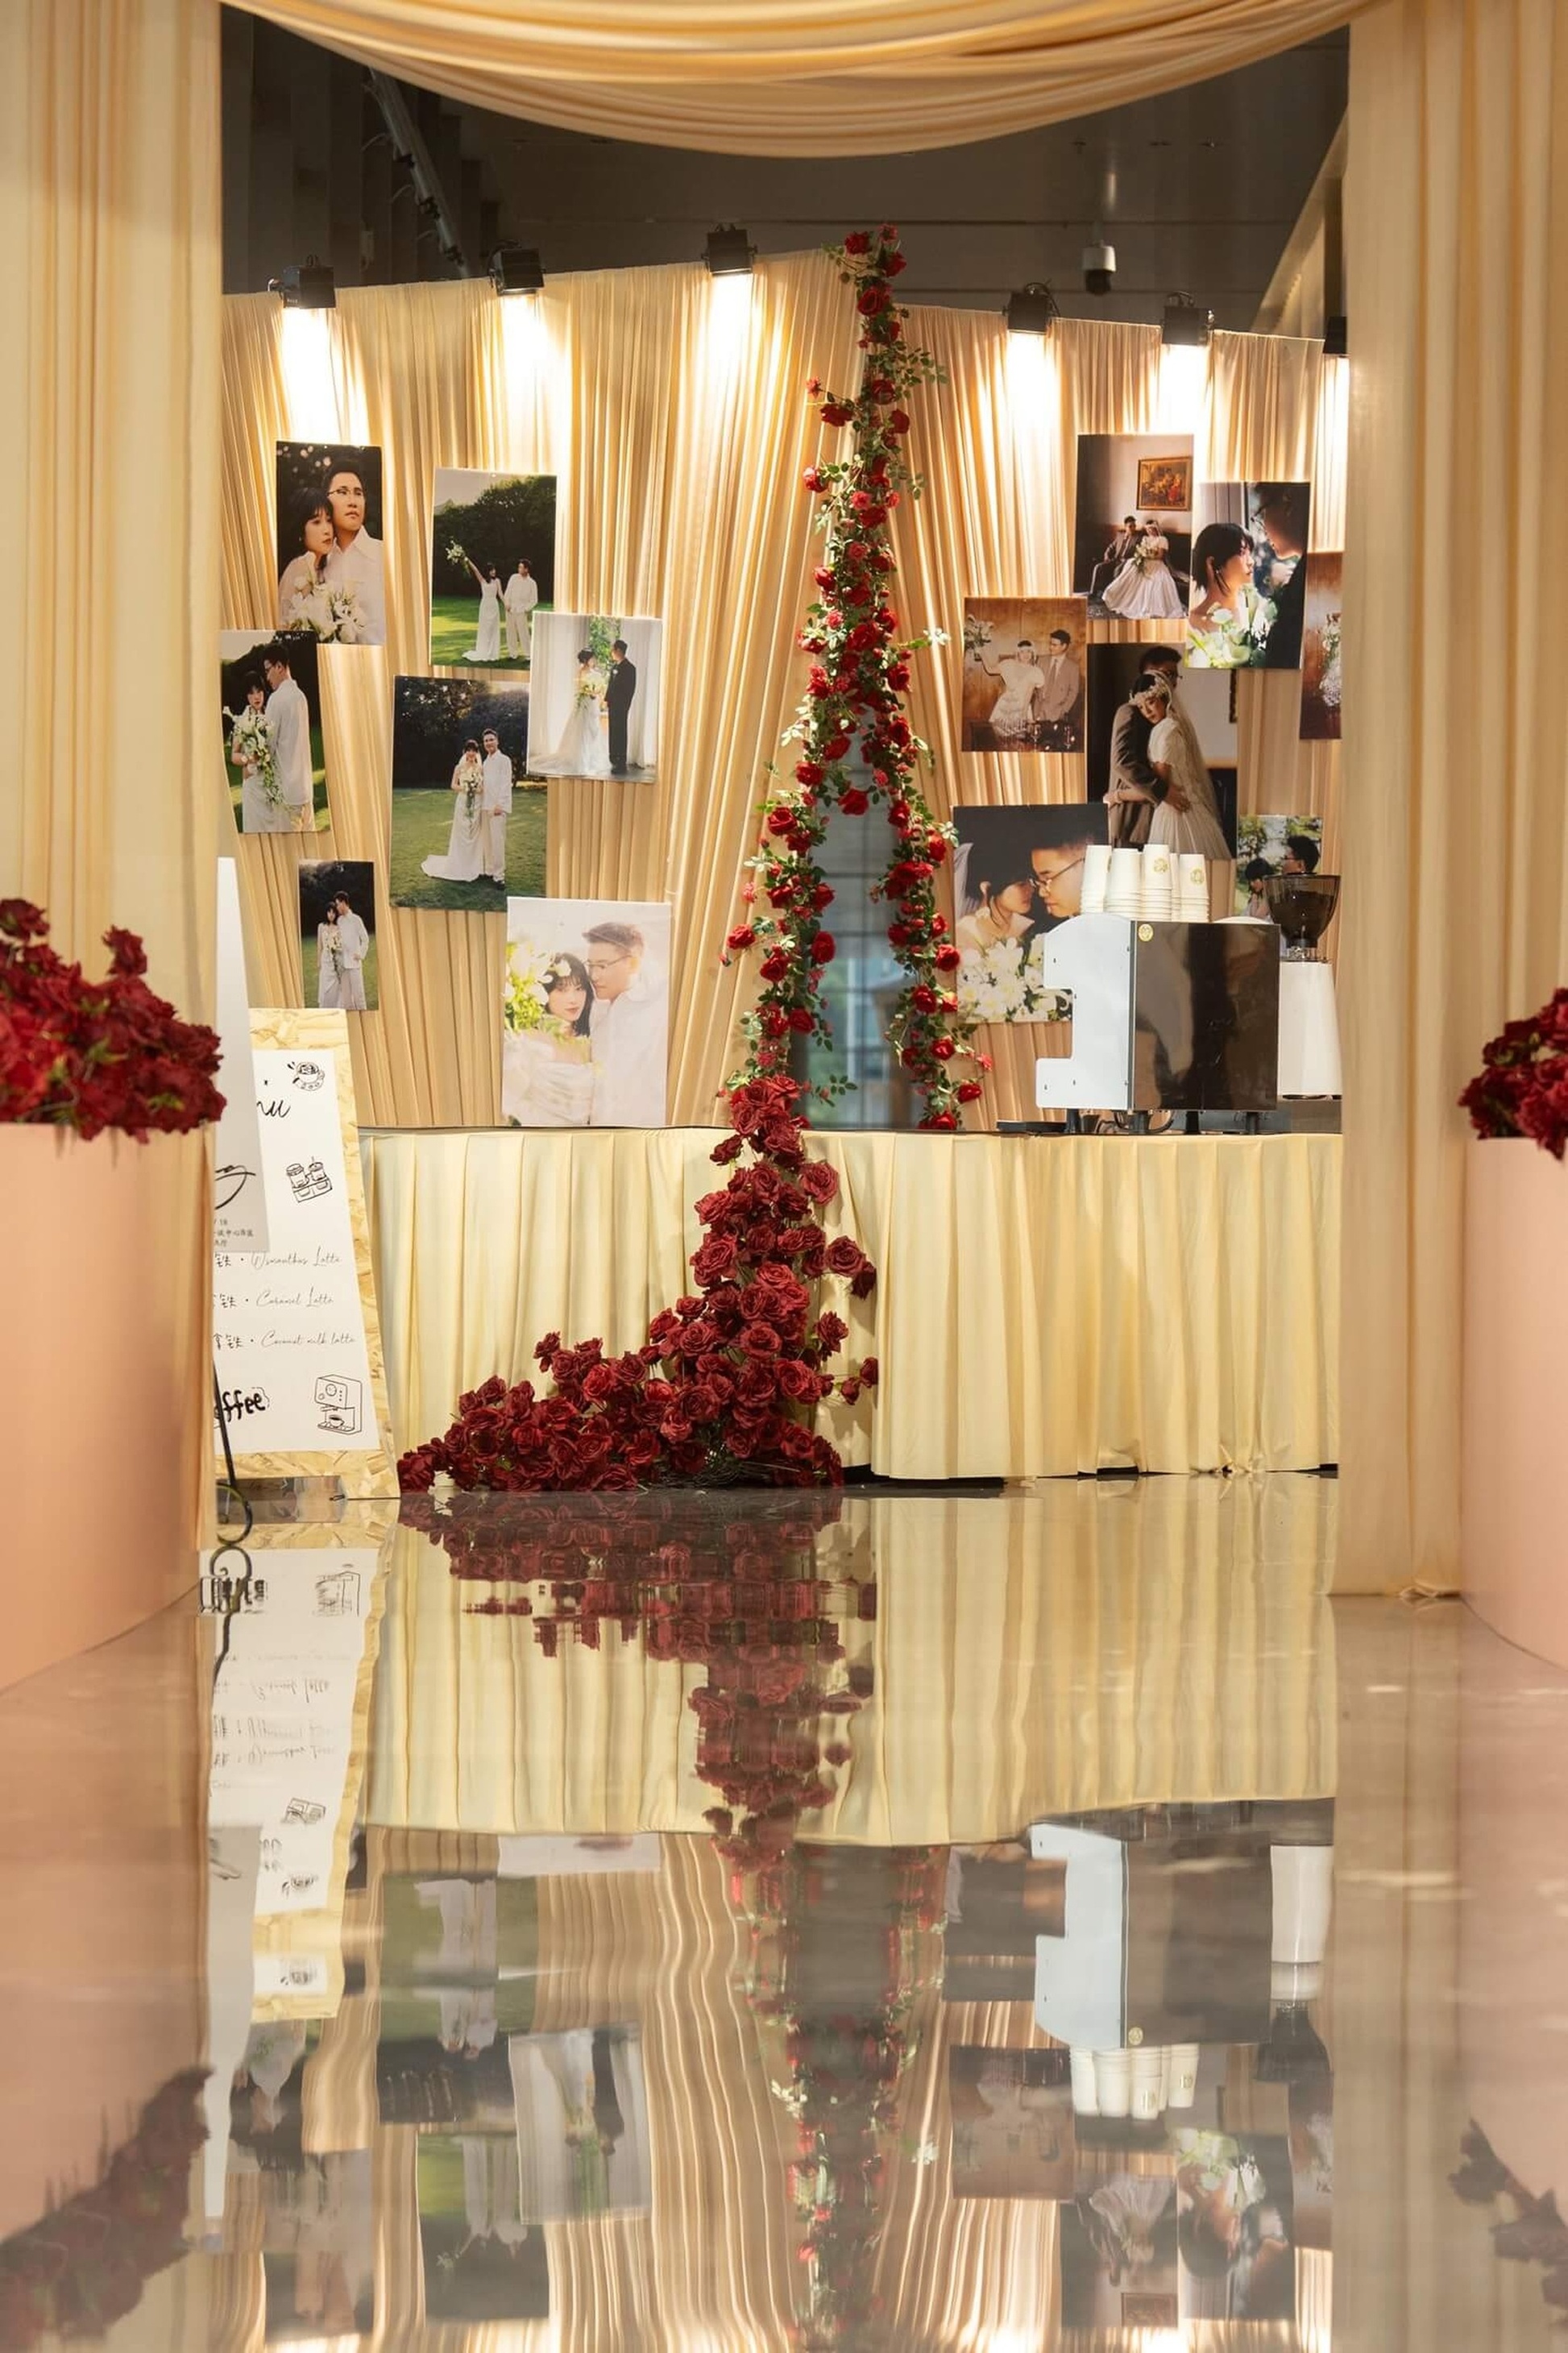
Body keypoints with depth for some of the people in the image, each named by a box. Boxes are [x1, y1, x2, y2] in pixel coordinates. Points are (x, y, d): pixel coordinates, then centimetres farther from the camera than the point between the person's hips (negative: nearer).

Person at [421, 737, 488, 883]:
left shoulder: (481, 768, 5)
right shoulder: (460, 768, 3)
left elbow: (486, 785, 8)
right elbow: (453, 785, 5)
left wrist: (482, 789, -13)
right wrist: (463, 788, -13)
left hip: (478, 804, 1)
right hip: (463, 803, -1)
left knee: (475, 835, 1)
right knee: (461, 835, 0)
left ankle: (474, 868, 7)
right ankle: (460, 867, 7)